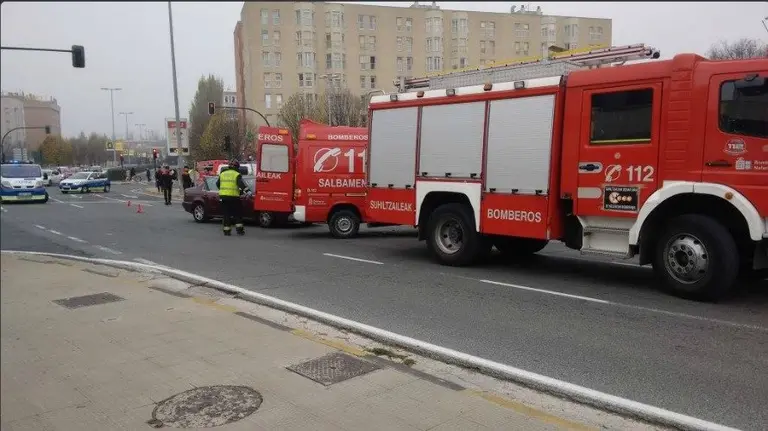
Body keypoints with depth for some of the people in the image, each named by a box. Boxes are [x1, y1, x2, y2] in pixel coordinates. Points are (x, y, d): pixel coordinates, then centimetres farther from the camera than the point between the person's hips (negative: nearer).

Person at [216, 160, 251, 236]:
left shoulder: (222, 174, 15)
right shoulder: (237, 175, -2)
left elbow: (217, 184, 23)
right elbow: (241, 184, -16)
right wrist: (247, 191, -24)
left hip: (223, 196, 5)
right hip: (233, 196, -4)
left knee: (226, 214, 9)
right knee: (238, 213, 6)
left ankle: (226, 230, 8)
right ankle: (239, 229, 1)